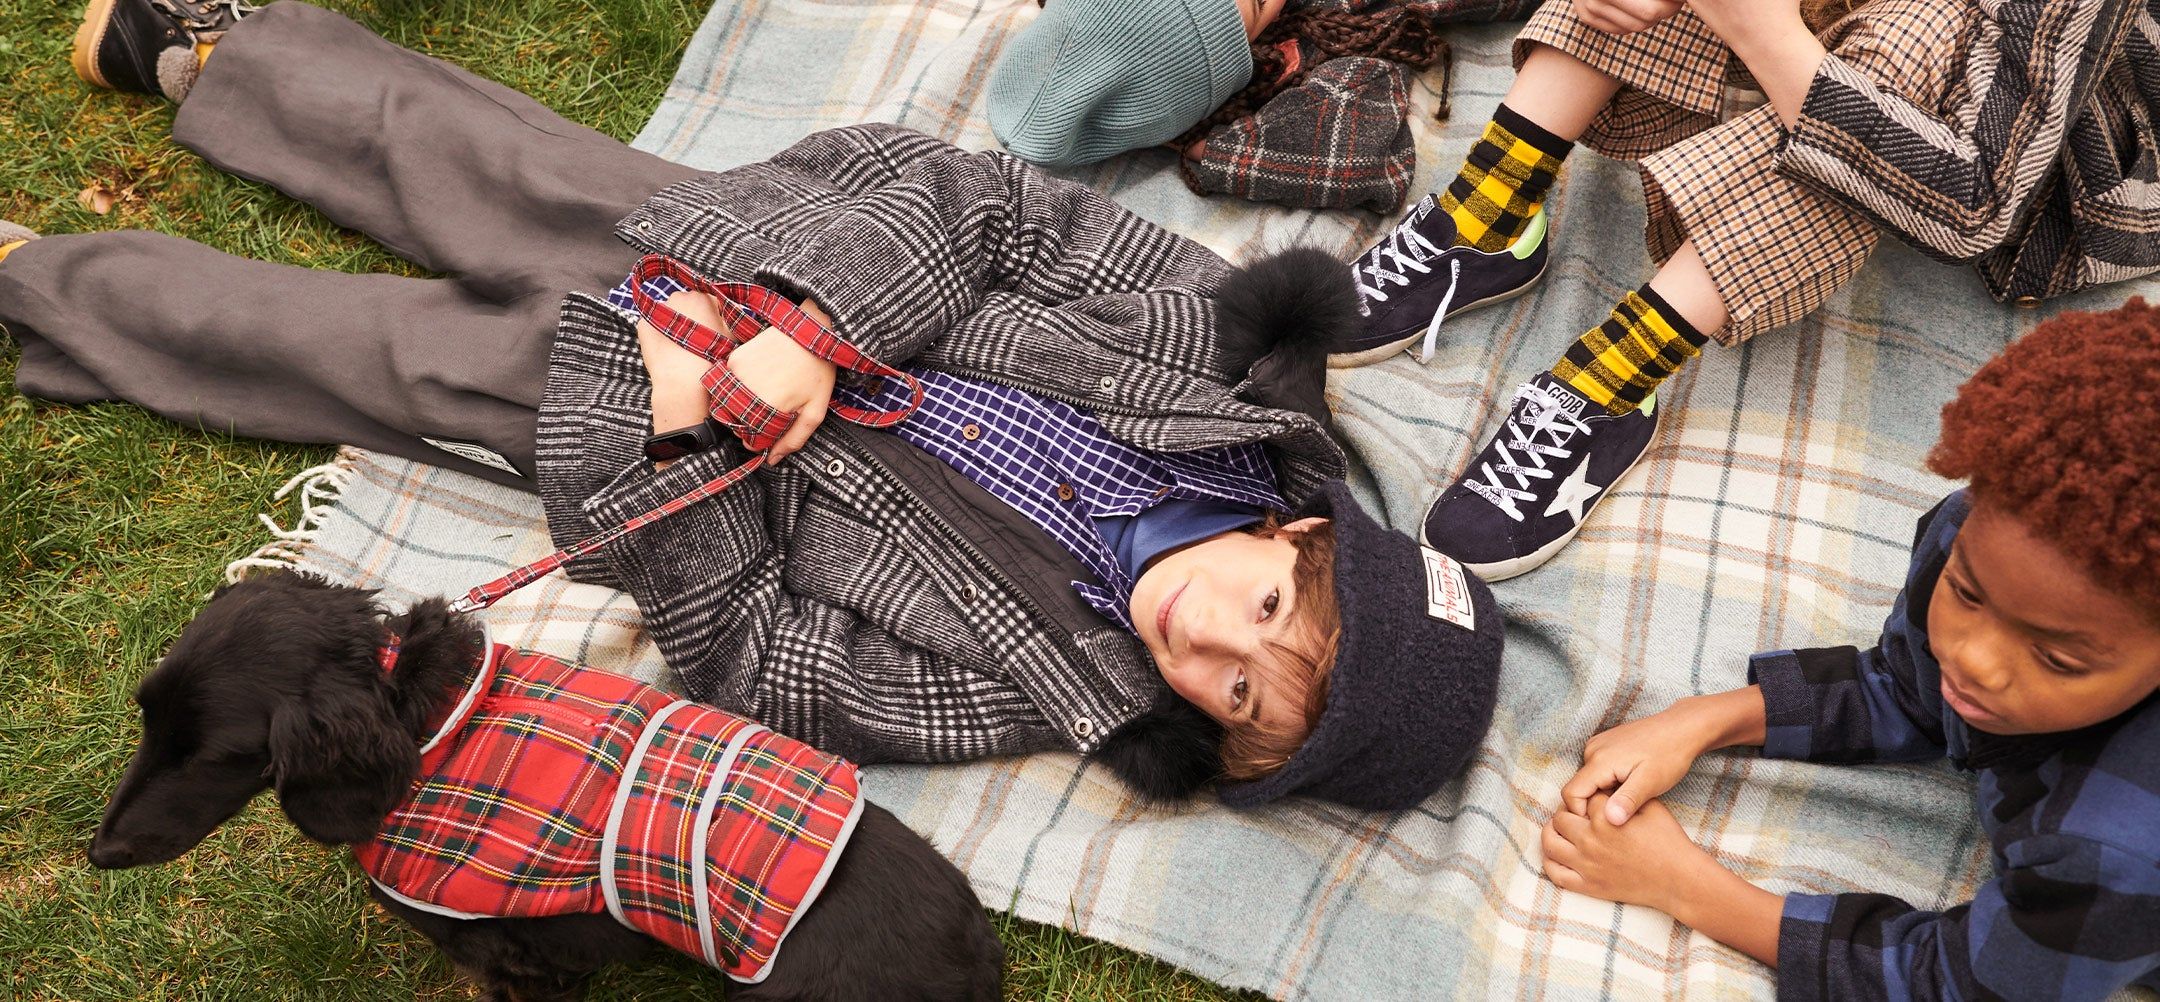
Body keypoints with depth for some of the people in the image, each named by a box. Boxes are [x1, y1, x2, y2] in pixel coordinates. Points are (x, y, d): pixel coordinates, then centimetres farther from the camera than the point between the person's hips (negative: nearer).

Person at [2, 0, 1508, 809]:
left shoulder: (1024, 689, -27)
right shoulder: (1204, 336, -24)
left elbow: (742, 647, -22)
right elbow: (977, 200, -20)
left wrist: (656, 413, -29)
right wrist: (809, 323, -33)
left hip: (648, 401, -2)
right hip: (725, 237, 2)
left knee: (351, 352, 10)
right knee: (442, 147, 19)